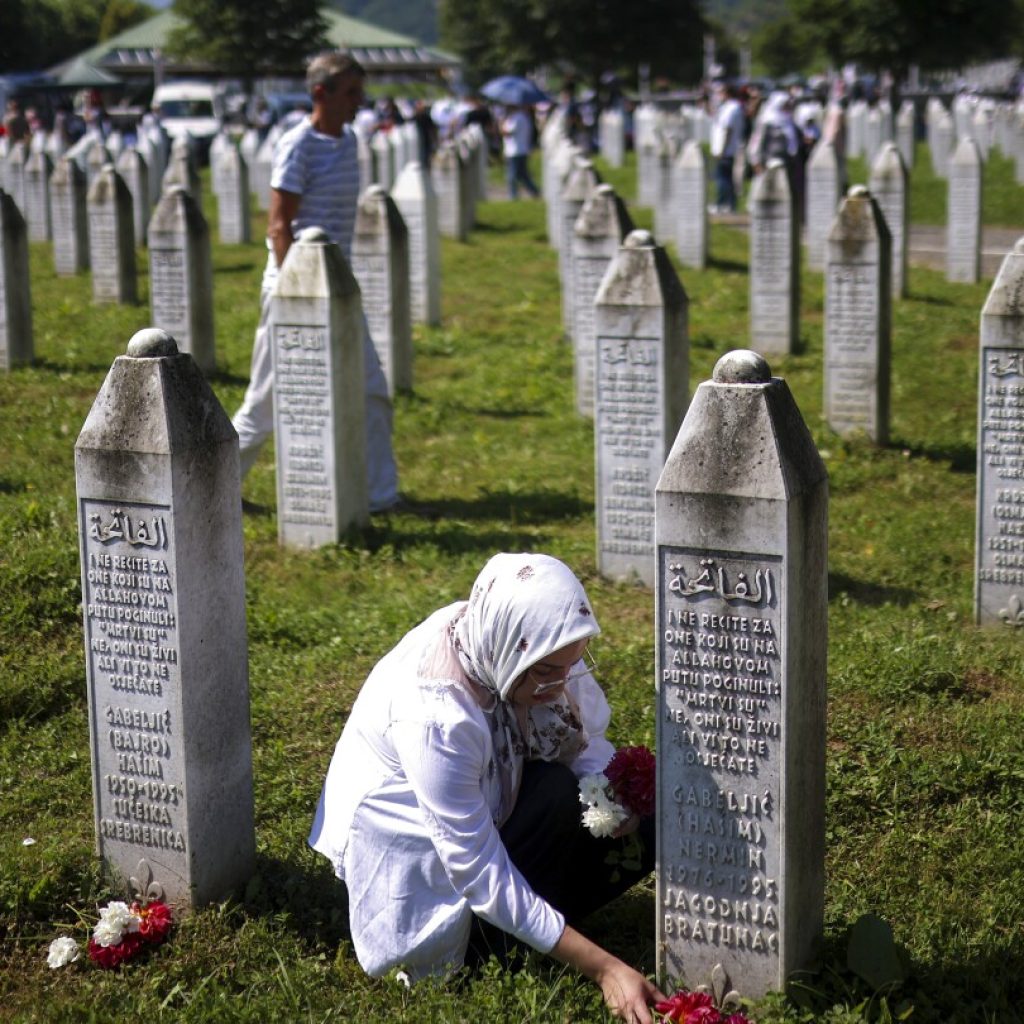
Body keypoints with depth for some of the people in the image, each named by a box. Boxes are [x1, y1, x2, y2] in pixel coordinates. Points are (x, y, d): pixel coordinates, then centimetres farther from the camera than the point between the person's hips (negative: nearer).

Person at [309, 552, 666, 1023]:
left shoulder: (524, 647, -20)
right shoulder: (433, 714, -37)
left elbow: (587, 738, -4)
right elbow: (481, 874, -34)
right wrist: (603, 968, -36)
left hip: (487, 808, 7)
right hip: (410, 843, -7)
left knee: (646, 824, -8)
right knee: (555, 795, -30)